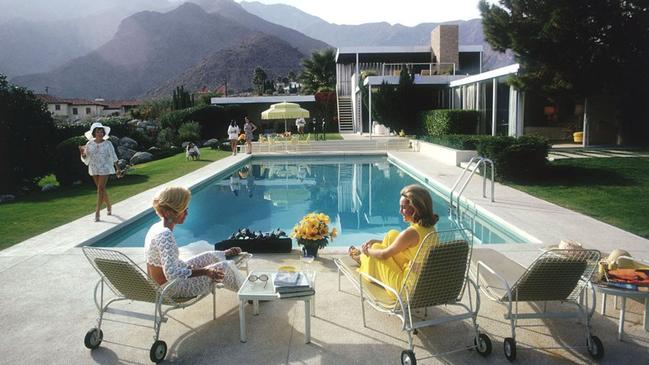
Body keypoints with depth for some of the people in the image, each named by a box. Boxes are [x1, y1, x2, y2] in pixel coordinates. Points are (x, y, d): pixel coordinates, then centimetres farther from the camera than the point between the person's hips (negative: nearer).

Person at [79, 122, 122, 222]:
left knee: (100, 189, -9)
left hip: (105, 169, -3)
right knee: (101, 189, 14)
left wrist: (118, 169, 1)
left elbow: (113, 157, 0)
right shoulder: (89, 144, 1)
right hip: (94, 170, 3)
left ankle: (97, 212, -6)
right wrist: (82, 153, -19)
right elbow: (85, 158, 3)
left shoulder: (107, 144, -5)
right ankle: (108, 205, 35)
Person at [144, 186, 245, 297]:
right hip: (173, 289, -9)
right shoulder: (165, 235, -31)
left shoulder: (157, 227, -1)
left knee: (212, 256, 18)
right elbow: (172, 275, -35)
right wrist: (204, 271, -29)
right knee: (225, 266, 0)